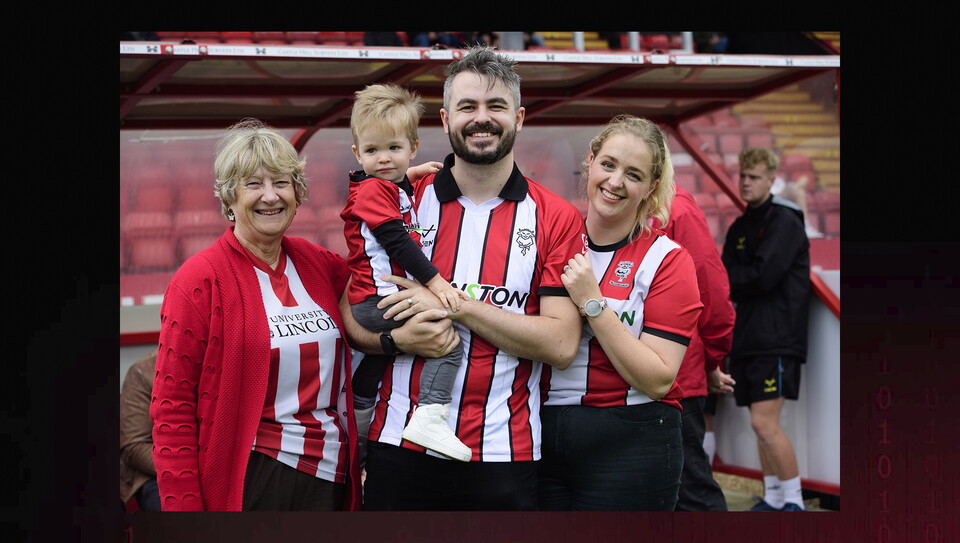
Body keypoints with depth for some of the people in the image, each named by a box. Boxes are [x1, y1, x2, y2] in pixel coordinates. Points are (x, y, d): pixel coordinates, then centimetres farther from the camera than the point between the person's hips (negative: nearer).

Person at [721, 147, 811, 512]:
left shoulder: (784, 221, -7)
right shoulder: (739, 228, 18)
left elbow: (763, 276, -17)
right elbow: (728, 287, 13)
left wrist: (727, 277, -3)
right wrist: (740, 283, -8)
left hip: (777, 340, -8)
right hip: (749, 338, 8)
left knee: (764, 424, -14)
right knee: (762, 426, 10)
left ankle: (794, 502, -5)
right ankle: (773, 500, 17)